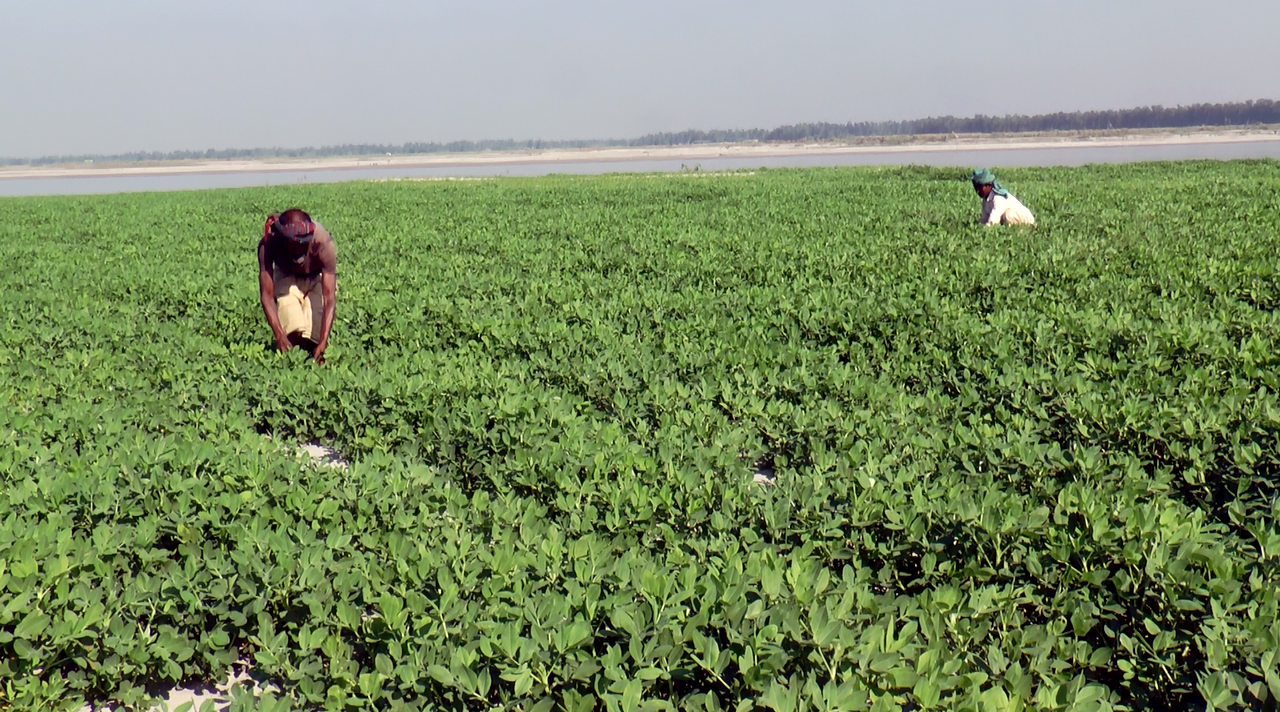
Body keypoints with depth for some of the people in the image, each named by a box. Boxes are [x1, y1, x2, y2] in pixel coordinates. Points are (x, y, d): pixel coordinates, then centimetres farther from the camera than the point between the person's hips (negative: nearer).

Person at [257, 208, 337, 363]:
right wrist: (279, 336, -45)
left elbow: (329, 299, -40)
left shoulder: (323, 244, -39)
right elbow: (266, 295, -33)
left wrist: (322, 343, -50)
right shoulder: (268, 244, -35)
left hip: (317, 277, 0)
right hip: (286, 276, 1)